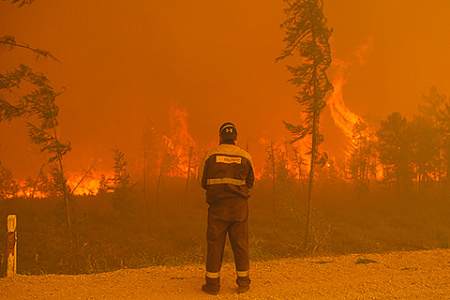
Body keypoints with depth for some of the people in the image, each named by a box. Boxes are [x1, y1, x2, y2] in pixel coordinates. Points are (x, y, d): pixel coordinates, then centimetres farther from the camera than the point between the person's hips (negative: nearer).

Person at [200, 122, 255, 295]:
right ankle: (243, 283, 15)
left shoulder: (212, 155, 0)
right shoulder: (245, 157, 3)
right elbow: (250, 183, 13)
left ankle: (212, 284, 9)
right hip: (239, 206, 1)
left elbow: (205, 183, 6)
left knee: (215, 244, 5)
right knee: (240, 245, 9)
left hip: (217, 206, -1)